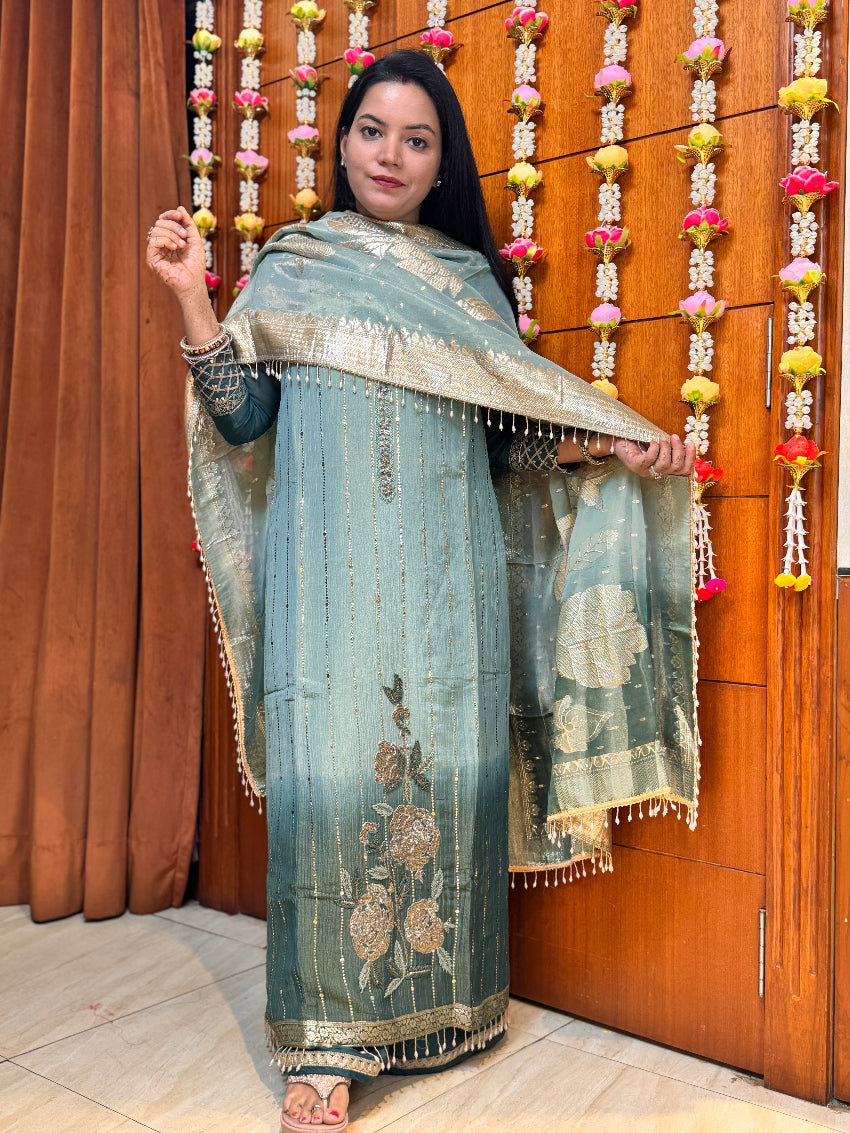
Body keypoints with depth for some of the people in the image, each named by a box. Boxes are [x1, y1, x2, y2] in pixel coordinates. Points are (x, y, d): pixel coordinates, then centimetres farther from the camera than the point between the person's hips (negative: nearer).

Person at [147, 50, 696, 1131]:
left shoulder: (470, 277, 15)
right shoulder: (290, 264, 11)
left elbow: (506, 435, 14)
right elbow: (243, 420, 3)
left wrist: (607, 443, 0)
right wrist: (193, 298, -6)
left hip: (446, 565, 2)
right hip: (330, 564, -2)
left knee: (449, 769, 0)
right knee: (329, 775, -9)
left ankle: (444, 1005, 20)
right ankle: (327, 1042, 5)